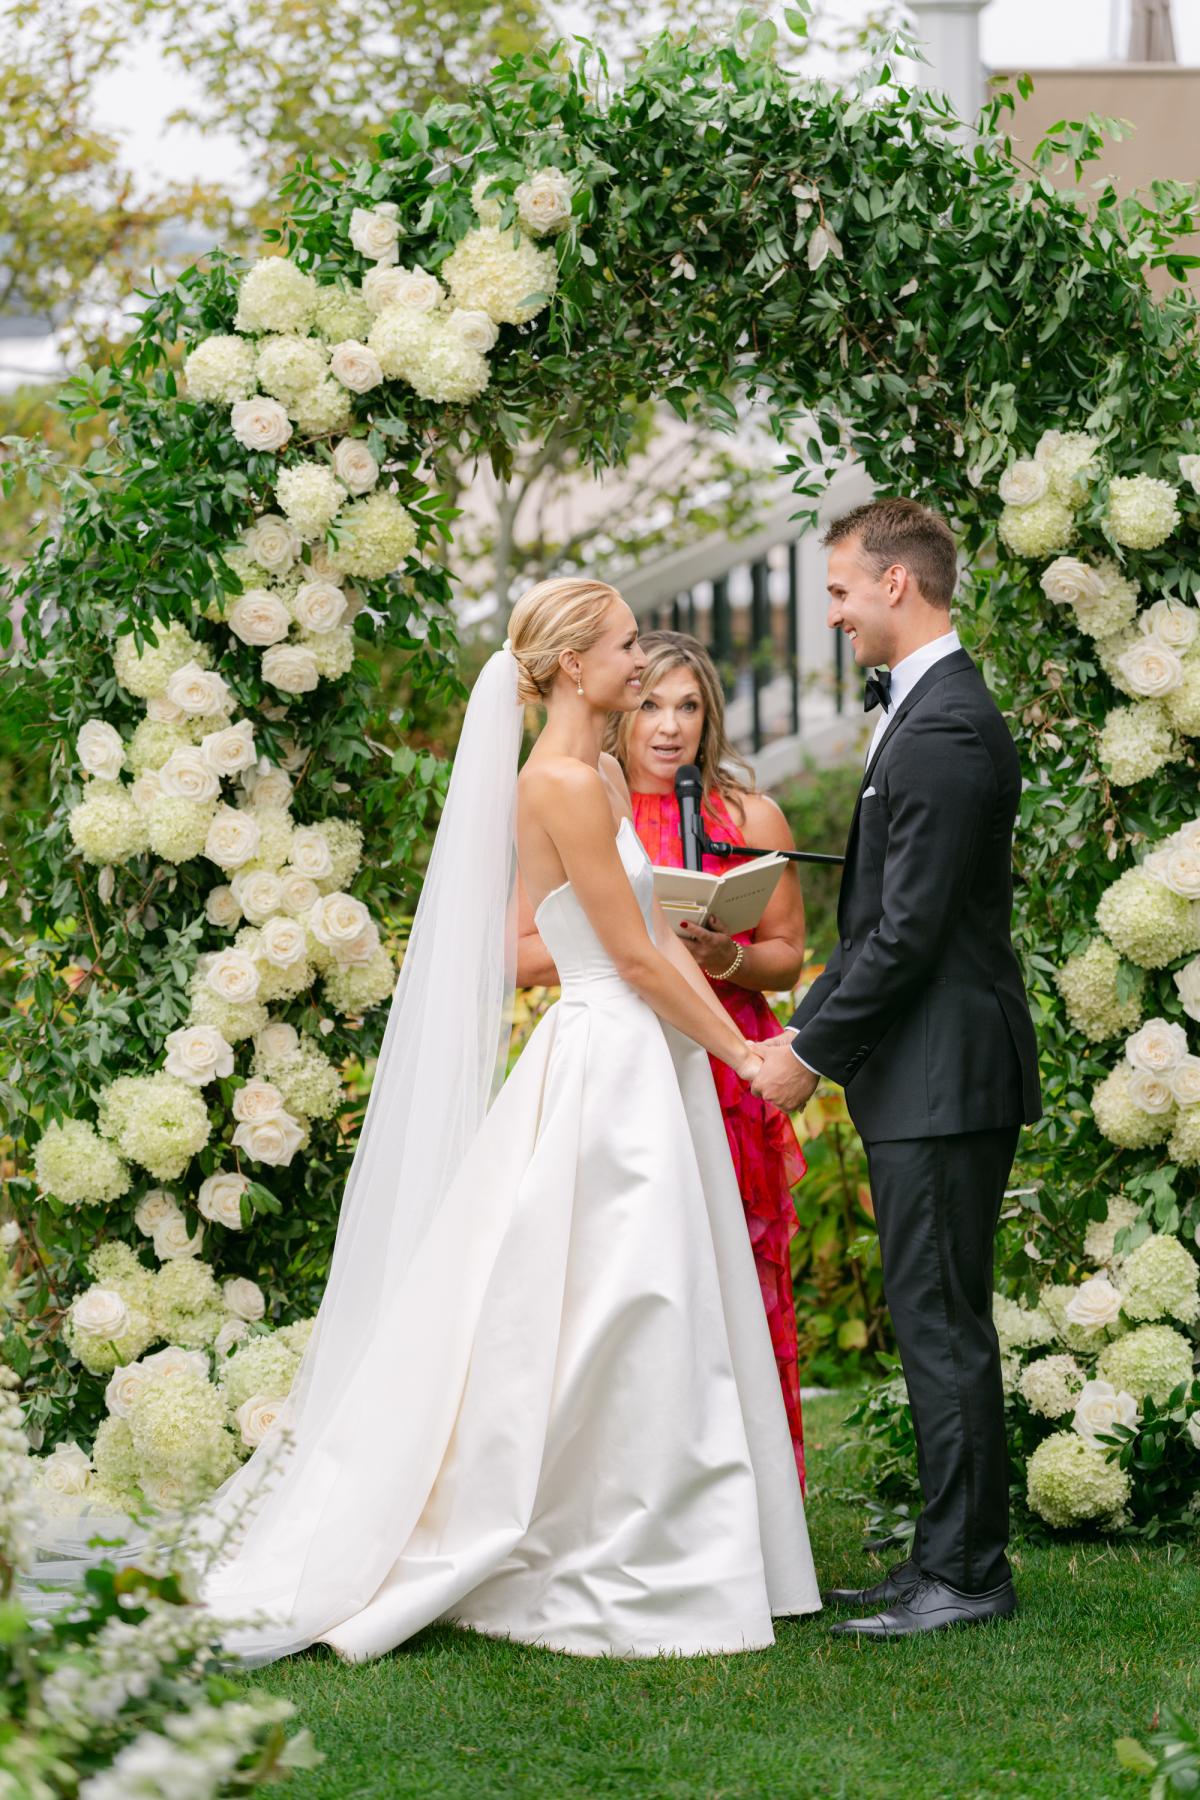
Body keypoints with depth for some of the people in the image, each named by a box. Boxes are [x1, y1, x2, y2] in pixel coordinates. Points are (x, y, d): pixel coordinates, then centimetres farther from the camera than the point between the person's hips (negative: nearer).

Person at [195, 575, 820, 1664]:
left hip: (643, 1071, 10)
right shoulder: (559, 783, -15)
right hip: (606, 1068, -10)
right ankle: (601, 1579, 2)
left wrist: (740, 1046, 1)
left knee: (658, 1326, 11)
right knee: (607, 1322, -5)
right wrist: (741, 1055, -7)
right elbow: (637, 959, -15)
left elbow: (662, 935, 12)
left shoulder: (604, 777, 14)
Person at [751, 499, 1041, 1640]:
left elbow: (909, 931, -20)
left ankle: (965, 1576, 1)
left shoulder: (946, 729, -18)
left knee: (942, 1324, -5)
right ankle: (951, 1558, 20)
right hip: (923, 1076, 10)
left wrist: (813, 1055, -13)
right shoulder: (924, 711, 16)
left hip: (944, 1077, -10)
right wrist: (806, 1030, 13)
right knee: (935, 1323, 13)